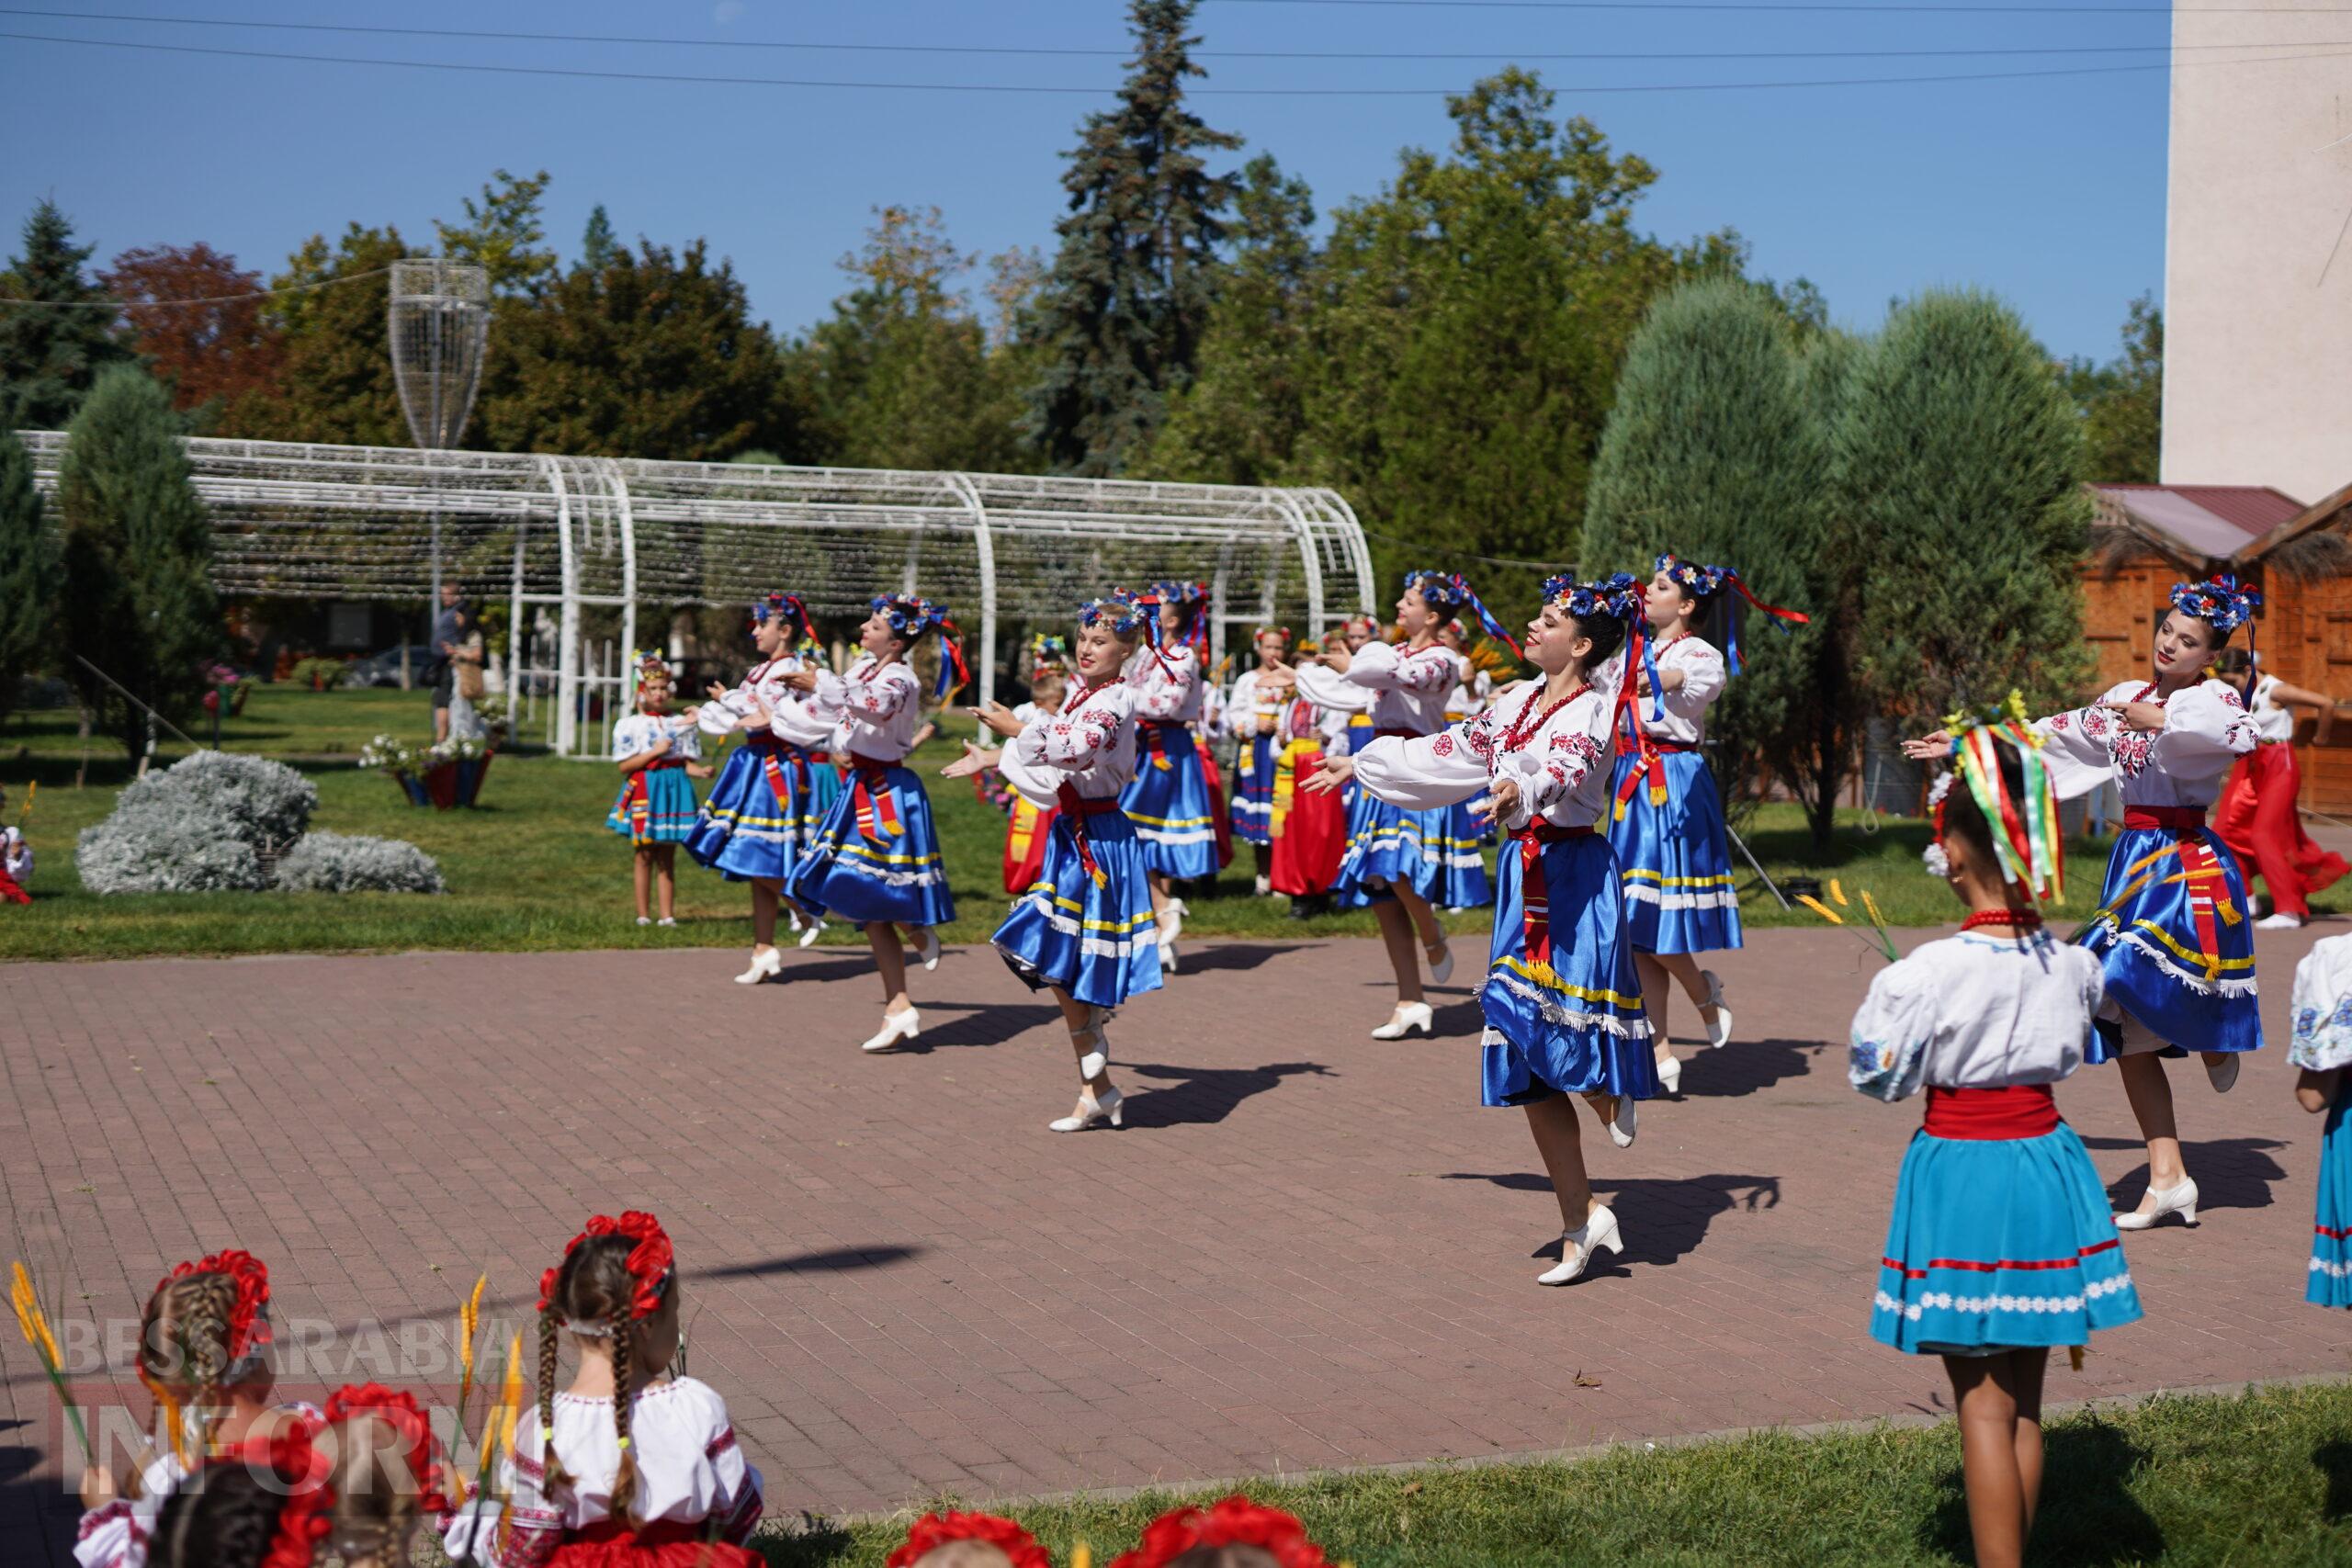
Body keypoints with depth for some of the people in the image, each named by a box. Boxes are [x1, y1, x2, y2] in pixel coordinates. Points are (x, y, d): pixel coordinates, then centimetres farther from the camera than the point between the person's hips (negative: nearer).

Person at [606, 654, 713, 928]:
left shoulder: (681, 723, 9)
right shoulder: (630, 725, 1)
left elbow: (688, 763, 7)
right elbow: (624, 765, -5)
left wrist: (702, 771, -14)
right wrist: (655, 752, -13)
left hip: (674, 789, 2)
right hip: (643, 789, -2)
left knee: (667, 855, 4)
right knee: (645, 855, 1)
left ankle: (668, 914, 6)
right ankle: (643, 914, 7)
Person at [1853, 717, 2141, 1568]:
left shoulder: (1931, 972, -18)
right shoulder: (2072, 964, -3)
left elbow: (1878, 1074, -7)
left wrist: (1877, 1003, 9)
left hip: (1961, 1169, -5)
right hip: (2044, 1160, 5)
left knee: (1983, 1403, 1)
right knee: (2025, 1401, 15)